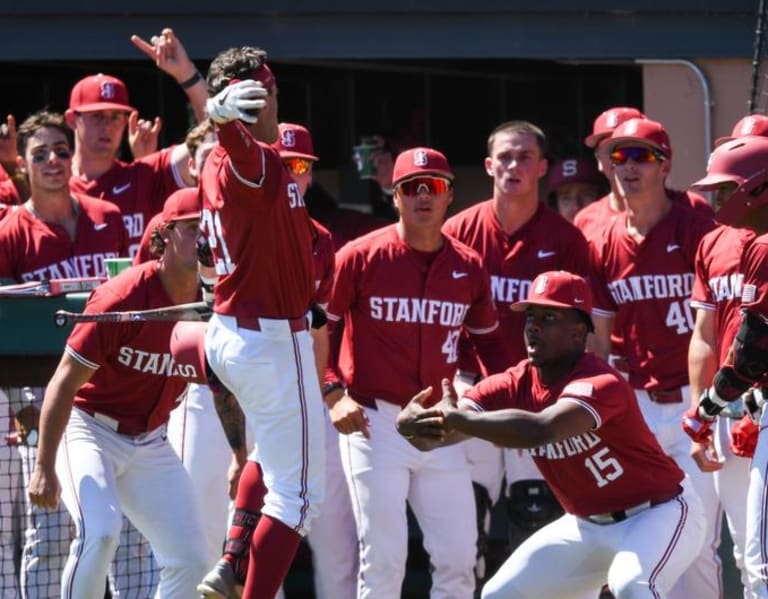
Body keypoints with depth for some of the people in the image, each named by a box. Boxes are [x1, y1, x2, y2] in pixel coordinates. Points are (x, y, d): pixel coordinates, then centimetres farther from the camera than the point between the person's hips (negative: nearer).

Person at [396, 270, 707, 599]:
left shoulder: (602, 384, -29)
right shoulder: (516, 385, -7)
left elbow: (539, 430, -48)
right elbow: (437, 431, -19)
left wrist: (456, 417, -44)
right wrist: (414, 422, -43)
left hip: (660, 513, -8)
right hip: (587, 525, 8)